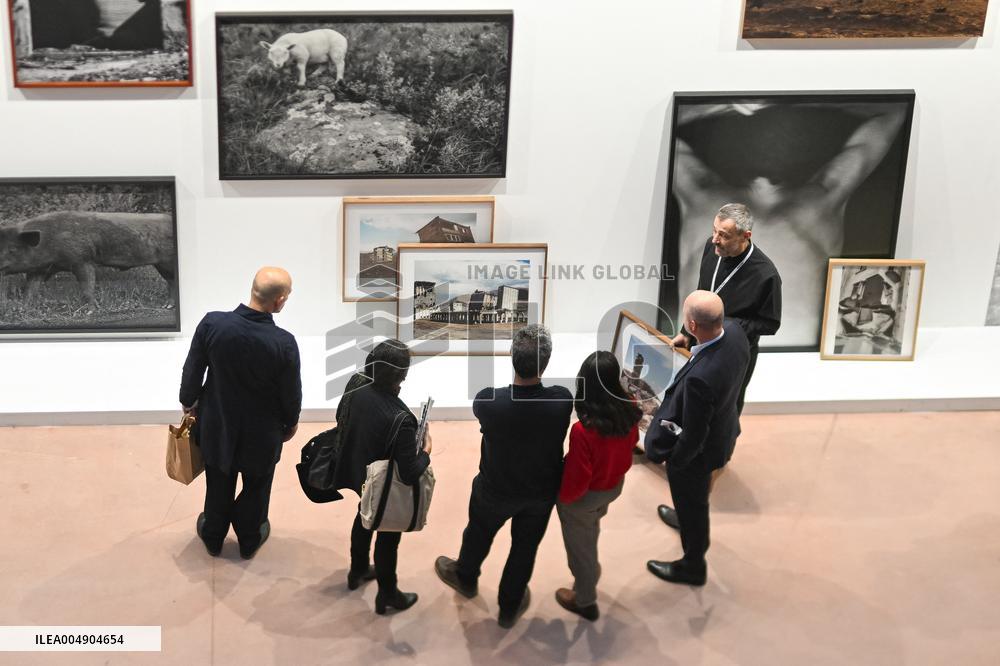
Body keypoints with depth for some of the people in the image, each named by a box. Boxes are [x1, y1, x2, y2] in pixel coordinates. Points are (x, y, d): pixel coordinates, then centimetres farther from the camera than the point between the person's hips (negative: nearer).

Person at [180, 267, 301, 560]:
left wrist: (188, 402, 11)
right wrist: (291, 422, 8)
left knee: (219, 484, 26)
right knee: (256, 487, 24)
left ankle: (213, 537, 47)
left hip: (218, 423, 2)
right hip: (262, 431, -2)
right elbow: (291, 392, -14)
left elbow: (192, 370, -9)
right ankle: (249, 540, 45)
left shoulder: (212, 323, -24)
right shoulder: (284, 343, -29)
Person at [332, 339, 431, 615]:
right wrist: (425, 452, -13)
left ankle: (358, 570, 56)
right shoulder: (400, 419, -40)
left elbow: (342, 422, 2)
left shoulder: (356, 388, -20)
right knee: (388, 537, 18)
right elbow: (410, 474, -31)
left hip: (358, 475, 6)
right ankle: (387, 595, 40)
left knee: (364, 520, 33)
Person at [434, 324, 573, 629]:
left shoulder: (489, 401, -35)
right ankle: (509, 607, 47)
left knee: (479, 533, 30)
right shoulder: (563, 400, -32)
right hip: (542, 492, 1)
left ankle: (465, 578, 59)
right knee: (525, 547, 25)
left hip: (496, 490, -1)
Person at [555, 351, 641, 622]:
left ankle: (585, 601, 45)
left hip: (583, 497, -6)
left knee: (579, 546, 22)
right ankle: (589, 571, 63)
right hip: (615, 485, 6)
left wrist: (563, 496, -7)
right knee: (590, 531, 36)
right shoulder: (630, 410, -22)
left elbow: (576, 481, -29)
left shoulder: (584, 430, -40)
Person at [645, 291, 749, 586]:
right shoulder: (734, 331, -23)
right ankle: (697, 540, 67)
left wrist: (674, 462, -11)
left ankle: (693, 566, 48)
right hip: (722, 429, 8)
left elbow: (693, 435, -29)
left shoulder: (700, 377, -45)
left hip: (697, 450, -8)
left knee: (692, 506, 21)